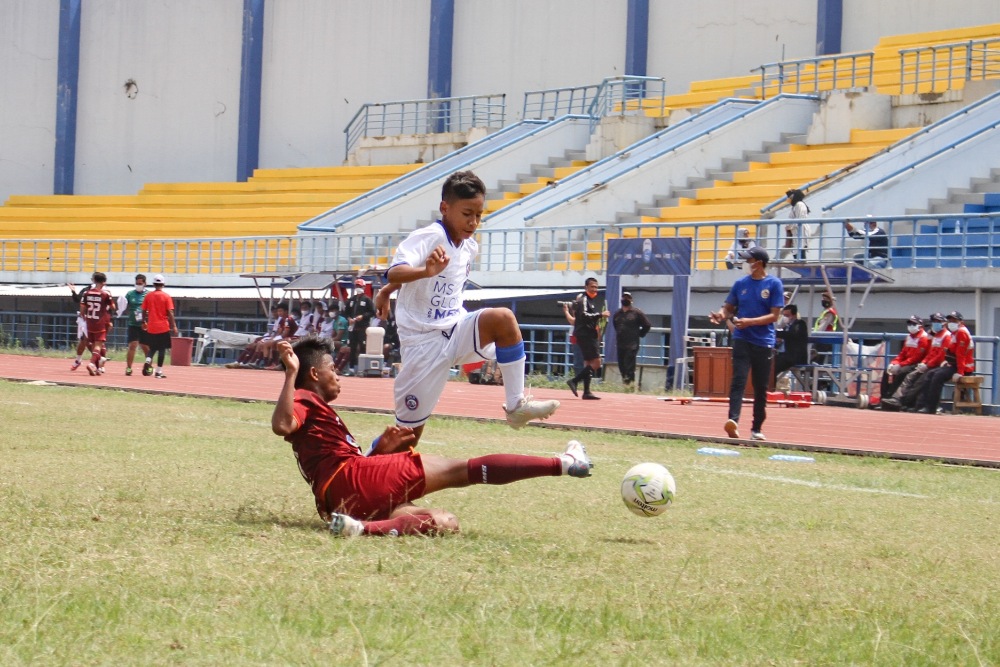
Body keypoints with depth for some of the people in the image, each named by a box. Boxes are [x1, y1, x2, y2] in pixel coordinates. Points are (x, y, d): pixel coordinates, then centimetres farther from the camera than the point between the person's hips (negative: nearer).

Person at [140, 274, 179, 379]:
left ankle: (148, 361, -11)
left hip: (151, 328, 3)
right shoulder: (166, 297, -6)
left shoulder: (148, 296, 2)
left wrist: (144, 322, 22)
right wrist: (174, 326, -6)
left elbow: (144, 311, 7)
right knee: (162, 349, 4)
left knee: (152, 347, 16)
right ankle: (159, 372, 2)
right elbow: (170, 313, -10)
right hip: (163, 327, -3)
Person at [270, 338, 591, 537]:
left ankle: (365, 528, -30)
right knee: (463, 470, -4)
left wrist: (381, 448, 17)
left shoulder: (315, 409, 33)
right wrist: (291, 373, -28)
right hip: (350, 478, -9)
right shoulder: (304, 401, 3)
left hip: (340, 502, 9)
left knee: (445, 522, -3)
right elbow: (282, 425, -23)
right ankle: (561, 463, -4)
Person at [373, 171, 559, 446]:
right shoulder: (428, 238, -16)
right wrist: (426, 271, -54)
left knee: (503, 318, -23)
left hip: (456, 330, 5)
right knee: (409, 429, -3)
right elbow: (395, 273, -33)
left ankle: (516, 406, -20)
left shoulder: (470, 247, 6)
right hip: (423, 343, -5)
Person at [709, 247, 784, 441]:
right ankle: (733, 420, -30)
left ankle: (756, 429, 15)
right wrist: (721, 315, -10)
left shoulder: (774, 284, -2)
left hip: (764, 343, -1)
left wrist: (750, 321, -18)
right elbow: (729, 308, 14)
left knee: (761, 388, 6)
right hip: (742, 340, 1)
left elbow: (774, 316, -6)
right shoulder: (740, 284, 8)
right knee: (738, 381, -15)